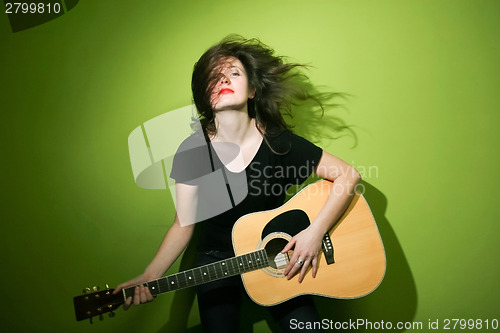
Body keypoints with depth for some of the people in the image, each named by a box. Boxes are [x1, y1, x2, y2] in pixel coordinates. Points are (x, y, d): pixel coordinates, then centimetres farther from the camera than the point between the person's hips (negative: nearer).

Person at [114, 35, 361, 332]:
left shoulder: (279, 142, -14)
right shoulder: (193, 150, -11)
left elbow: (349, 176, -12)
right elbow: (184, 224, -7)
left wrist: (315, 232, -22)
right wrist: (151, 277, -19)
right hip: (218, 262, 1)